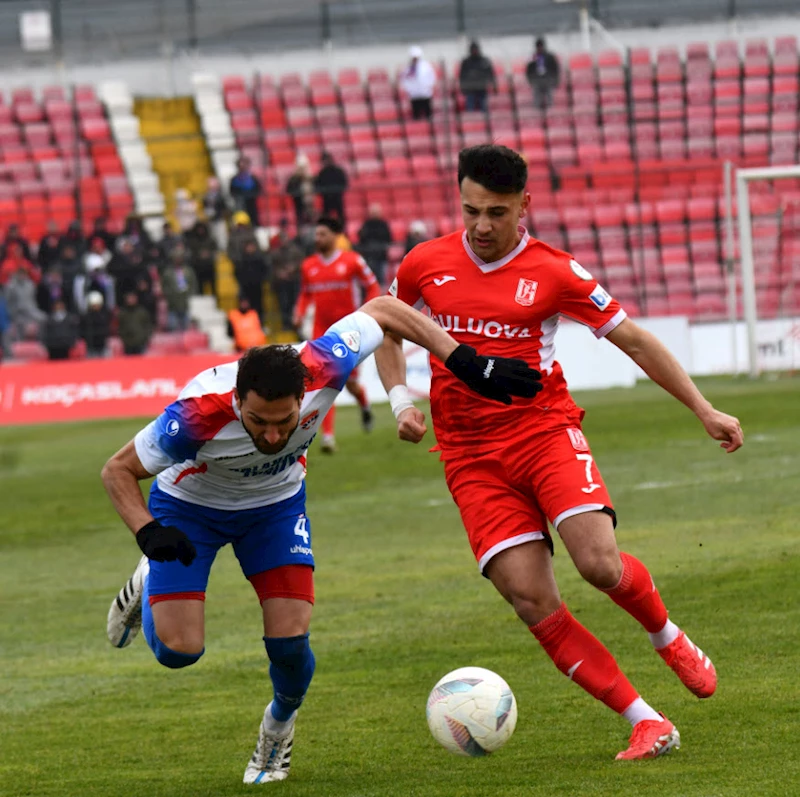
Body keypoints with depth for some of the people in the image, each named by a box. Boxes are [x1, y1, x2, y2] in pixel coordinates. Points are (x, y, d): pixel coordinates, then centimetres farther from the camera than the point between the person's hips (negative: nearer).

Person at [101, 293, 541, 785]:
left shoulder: (320, 371, -36)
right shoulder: (199, 414, -42)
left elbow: (382, 310, -17)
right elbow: (119, 470, -24)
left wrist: (467, 364, -20)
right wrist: (148, 533, -40)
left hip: (277, 504, 2)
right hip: (190, 508, -2)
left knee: (289, 639, -12)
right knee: (178, 650, -13)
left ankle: (280, 726, 24)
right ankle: (148, 586, 24)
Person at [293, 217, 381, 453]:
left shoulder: (352, 261, -6)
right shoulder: (308, 266, 5)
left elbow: (372, 287, 1)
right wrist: (300, 313, -2)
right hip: (322, 331, 2)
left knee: (350, 382, 4)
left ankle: (365, 404, 41)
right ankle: (328, 435, -10)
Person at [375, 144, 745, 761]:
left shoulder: (552, 272, -2)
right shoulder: (426, 265, 4)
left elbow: (635, 341, 4)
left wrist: (704, 410, 2)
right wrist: (401, 402, 5)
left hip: (545, 430, -2)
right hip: (470, 453, 2)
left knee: (600, 565, -22)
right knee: (533, 602, -12)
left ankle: (669, 638, 13)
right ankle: (646, 722, -7)